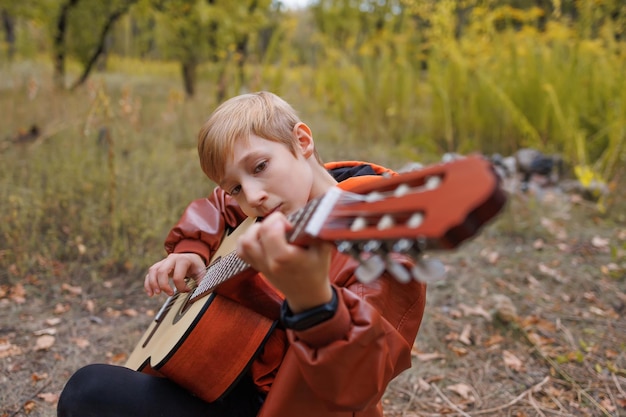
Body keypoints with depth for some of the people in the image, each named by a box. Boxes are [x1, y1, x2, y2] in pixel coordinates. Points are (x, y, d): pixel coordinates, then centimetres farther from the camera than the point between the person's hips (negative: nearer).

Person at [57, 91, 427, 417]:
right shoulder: (276, 204, 1)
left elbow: (355, 384, -36)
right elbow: (214, 208, 23)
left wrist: (311, 299, -55)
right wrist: (191, 250, 3)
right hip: (242, 380, 8)